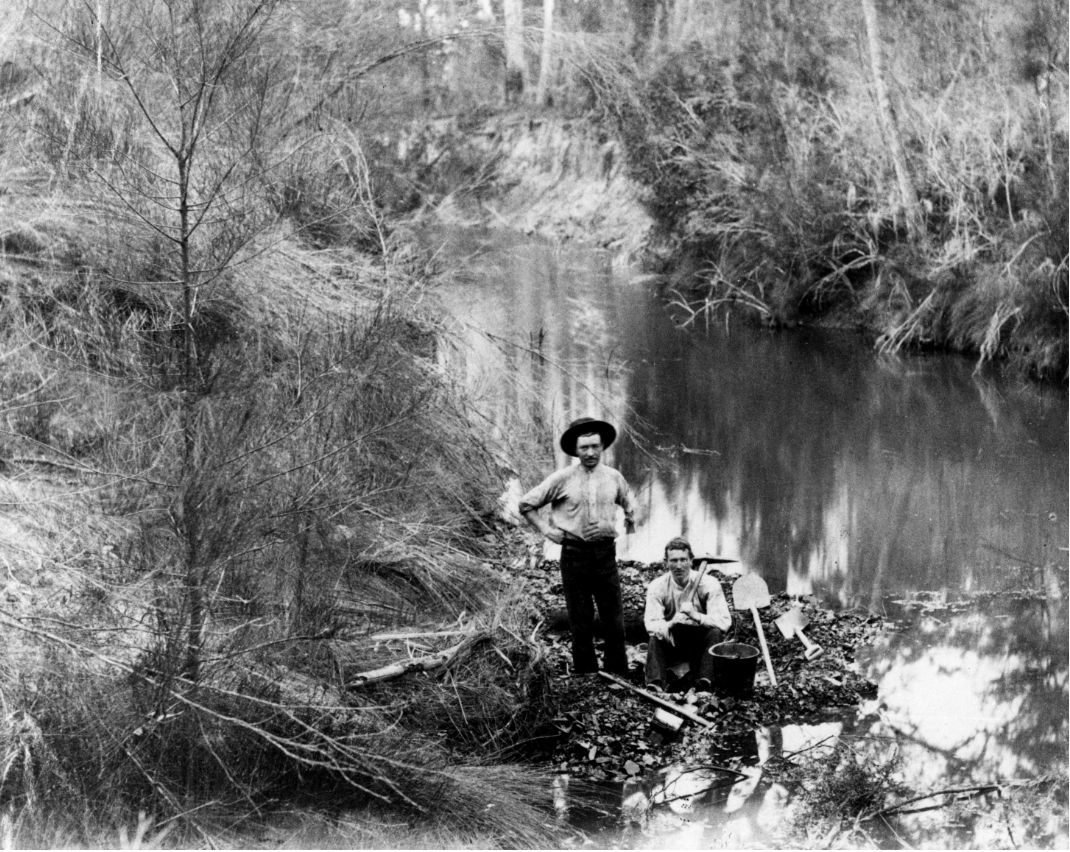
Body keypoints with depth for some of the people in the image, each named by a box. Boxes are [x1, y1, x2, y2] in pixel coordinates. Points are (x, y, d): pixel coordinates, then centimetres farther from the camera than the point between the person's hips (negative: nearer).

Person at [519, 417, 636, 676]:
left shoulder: (614, 478, 6)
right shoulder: (563, 478, -3)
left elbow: (629, 503, 29)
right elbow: (527, 504, 6)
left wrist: (630, 520, 19)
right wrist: (547, 530, 1)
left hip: (606, 554, 2)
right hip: (574, 554, -2)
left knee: (615, 622, 1)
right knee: (580, 623, 3)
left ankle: (619, 678, 9)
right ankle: (586, 678, 10)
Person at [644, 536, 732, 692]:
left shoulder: (708, 584, -12)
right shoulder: (657, 587, -8)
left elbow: (724, 622, -21)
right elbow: (651, 623, -20)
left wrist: (696, 615, -38)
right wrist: (670, 624, -43)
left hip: (701, 642, -1)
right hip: (671, 644, 1)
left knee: (715, 632, -29)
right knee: (655, 637, -28)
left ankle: (705, 683, -39)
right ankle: (656, 685, -43)